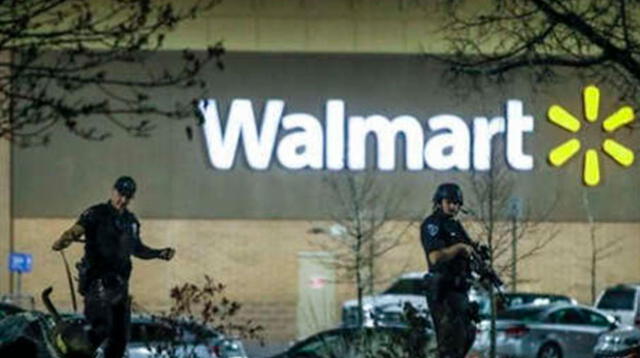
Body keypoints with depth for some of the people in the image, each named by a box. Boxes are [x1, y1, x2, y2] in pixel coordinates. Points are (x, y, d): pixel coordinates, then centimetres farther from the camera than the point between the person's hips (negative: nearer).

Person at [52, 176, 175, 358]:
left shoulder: (131, 221, 15)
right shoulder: (96, 215, -6)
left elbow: (137, 248, 30)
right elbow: (76, 230, -21)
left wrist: (159, 254, 19)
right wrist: (62, 242, -41)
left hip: (120, 283, 7)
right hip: (98, 281, -7)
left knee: (121, 334, 8)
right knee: (102, 328, -22)